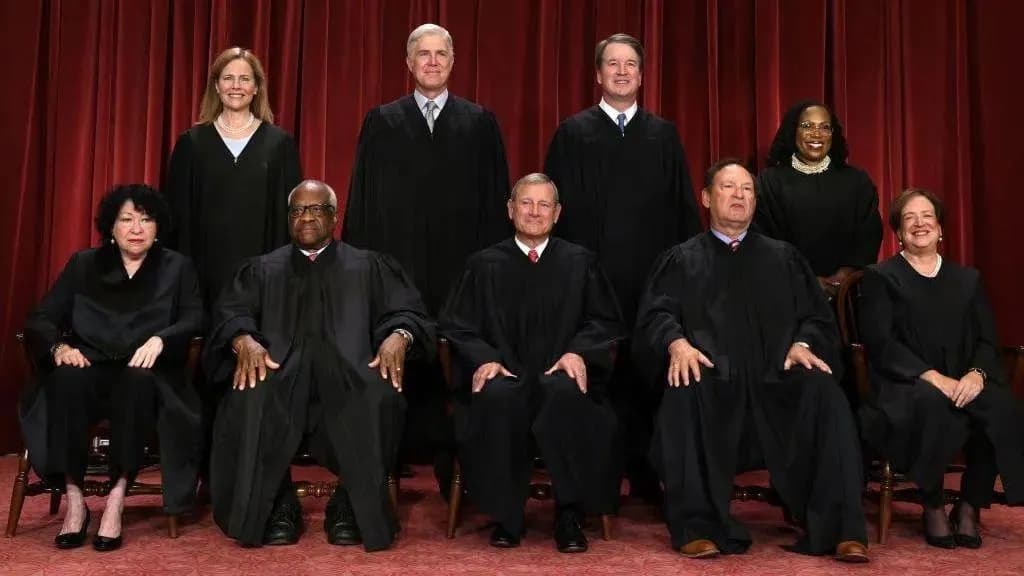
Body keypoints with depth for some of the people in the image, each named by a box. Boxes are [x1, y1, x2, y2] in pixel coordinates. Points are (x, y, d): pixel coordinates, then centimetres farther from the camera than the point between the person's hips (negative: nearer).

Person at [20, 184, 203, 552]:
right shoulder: (83, 264, 16)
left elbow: (195, 320, -2)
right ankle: (74, 499, -29)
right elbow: (40, 319, 8)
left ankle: (116, 499, -34)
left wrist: (160, 339, -23)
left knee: (139, 381, -37)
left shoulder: (176, 267, 13)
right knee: (67, 378, -34)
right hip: (91, 372, 1)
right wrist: (59, 346, -15)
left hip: (144, 376, -1)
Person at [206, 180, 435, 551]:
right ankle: (278, 504, -17)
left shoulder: (370, 267, 21)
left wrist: (398, 336, -16)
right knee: (251, 398, -34)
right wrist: (244, 339, -16)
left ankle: (352, 505, -18)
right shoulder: (261, 270, 23)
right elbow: (231, 313, 8)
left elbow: (405, 312, 9)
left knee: (378, 396, -35)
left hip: (349, 370, 0)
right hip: (280, 368, 1)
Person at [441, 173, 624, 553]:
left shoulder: (580, 262, 14)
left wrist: (578, 352, -11)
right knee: (495, 395, -36)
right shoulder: (484, 264, 13)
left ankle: (570, 514, -23)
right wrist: (484, 358, -12)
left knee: (565, 392, -36)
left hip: (560, 378, 0)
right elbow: (457, 325, 9)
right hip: (505, 376, 0)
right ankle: (505, 515, -19)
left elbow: (605, 322, 10)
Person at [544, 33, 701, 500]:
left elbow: (683, 206, 11)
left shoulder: (664, 135, 13)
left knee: (646, 373, 4)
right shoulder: (572, 132, 7)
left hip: (651, 275, 2)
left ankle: (645, 472, 15)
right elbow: (555, 204, 4)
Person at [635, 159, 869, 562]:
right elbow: (656, 315, 5)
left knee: (823, 392, -29)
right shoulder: (681, 260, 19)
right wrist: (677, 342, -18)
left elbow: (816, 316, 15)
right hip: (711, 378, -1)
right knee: (684, 393, -35)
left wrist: (803, 343, -9)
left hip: (777, 378, 2)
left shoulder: (784, 258, 24)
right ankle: (697, 526, -26)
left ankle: (839, 528, -25)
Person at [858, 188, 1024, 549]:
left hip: (963, 383, 4)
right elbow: (880, 342, -6)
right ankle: (933, 507, -17)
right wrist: (931, 376, -19)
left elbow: (987, 341, 10)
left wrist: (977, 374, -14)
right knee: (932, 402, -37)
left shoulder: (967, 280, 20)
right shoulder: (880, 278, 7)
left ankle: (970, 506, -12)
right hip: (904, 386, -3)